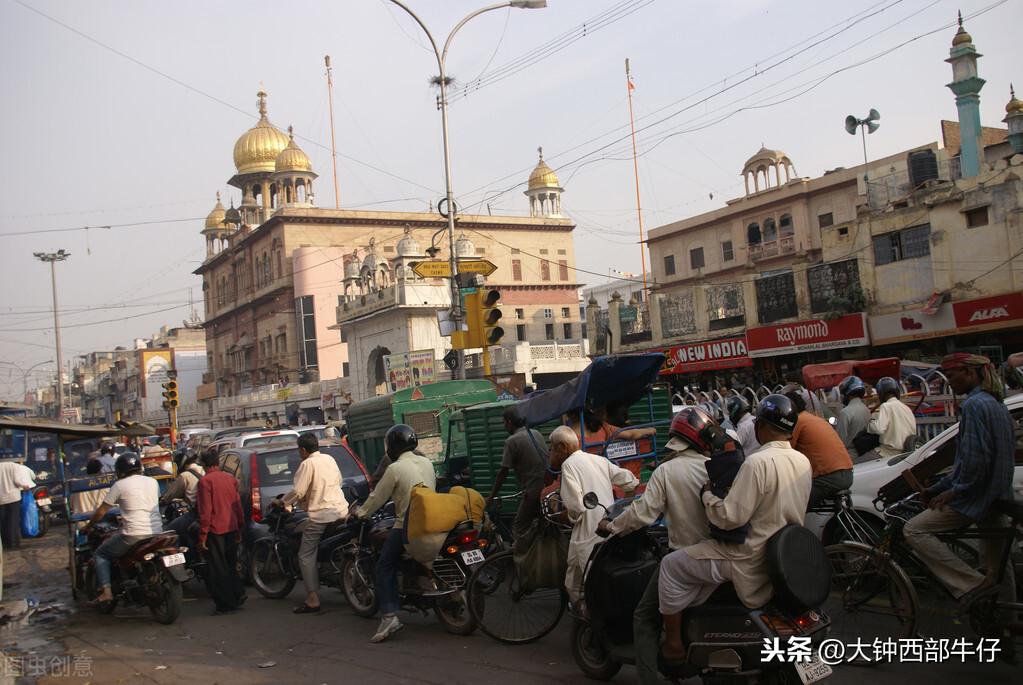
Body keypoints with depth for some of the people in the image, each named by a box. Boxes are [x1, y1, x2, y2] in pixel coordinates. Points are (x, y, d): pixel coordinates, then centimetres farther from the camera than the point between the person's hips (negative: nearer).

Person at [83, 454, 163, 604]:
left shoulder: (119, 485, -2)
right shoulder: (153, 482, 11)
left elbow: (100, 512, 3)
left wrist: (88, 527, 21)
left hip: (133, 537, -5)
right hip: (156, 534, 5)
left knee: (101, 554, 15)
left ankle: (106, 590, 1)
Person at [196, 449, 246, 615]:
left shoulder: (205, 480, -11)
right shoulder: (230, 478, 8)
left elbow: (205, 510, -15)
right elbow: (238, 506, 11)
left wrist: (202, 536, -12)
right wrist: (239, 529, 18)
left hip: (215, 530, -6)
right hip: (232, 528, 6)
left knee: (217, 568, 2)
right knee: (230, 565, 19)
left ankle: (225, 603, 4)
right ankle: (238, 595, 15)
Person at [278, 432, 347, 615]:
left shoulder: (307, 464, -9)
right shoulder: (329, 459, 13)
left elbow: (298, 492, -13)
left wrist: (281, 502, 3)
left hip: (320, 515, -7)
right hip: (341, 510, 8)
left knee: (306, 557, -3)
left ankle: (312, 600, -9)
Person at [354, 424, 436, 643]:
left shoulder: (395, 469, -12)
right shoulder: (427, 463, 7)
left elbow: (378, 497, -5)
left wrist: (360, 513, 11)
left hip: (406, 527, -7)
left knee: (384, 567, 2)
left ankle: (389, 616, -11)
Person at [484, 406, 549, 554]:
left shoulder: (512, 441, -8)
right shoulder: (536, 434, 13)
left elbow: (503, 472, -7)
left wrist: (491, 496, 3)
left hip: (533, 491, -8)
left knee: (519, 529, 0)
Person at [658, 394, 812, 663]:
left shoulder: (758, 462, -25)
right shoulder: (803, 462, 0)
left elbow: (731, 517, -26)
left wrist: (707, 494, -8)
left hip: (751, 558, -8)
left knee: (671, 566, 4)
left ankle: (673, 645, 9)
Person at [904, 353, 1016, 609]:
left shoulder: (974, 405, -16)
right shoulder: (995, 404, 16)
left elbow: (975, 457, -24)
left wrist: (955, 490, -14)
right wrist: (938, 488, 17)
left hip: (976, 493, -10)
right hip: (996, 495, 10)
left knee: (915, 530, -10)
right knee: (996, 562, 19)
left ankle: (973, 584, -13)